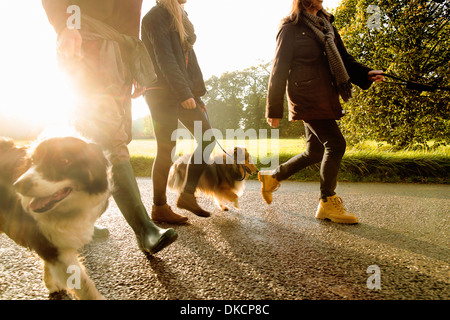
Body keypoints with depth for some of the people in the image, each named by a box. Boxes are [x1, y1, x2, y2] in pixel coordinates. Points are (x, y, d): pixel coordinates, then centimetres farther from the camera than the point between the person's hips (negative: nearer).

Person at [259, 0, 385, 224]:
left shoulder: (326, 26, 22)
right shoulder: (291, 28, 0)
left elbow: (343, 59, 20)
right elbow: (279, 69, -4)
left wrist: (365, 74, 0)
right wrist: (274, 110, -8)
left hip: (326, 99, 8)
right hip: (308, 98, -8)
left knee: (315, 152, 9)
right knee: (335, 143, -14)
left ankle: (272, 176, 26)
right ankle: (327, 202, -2)